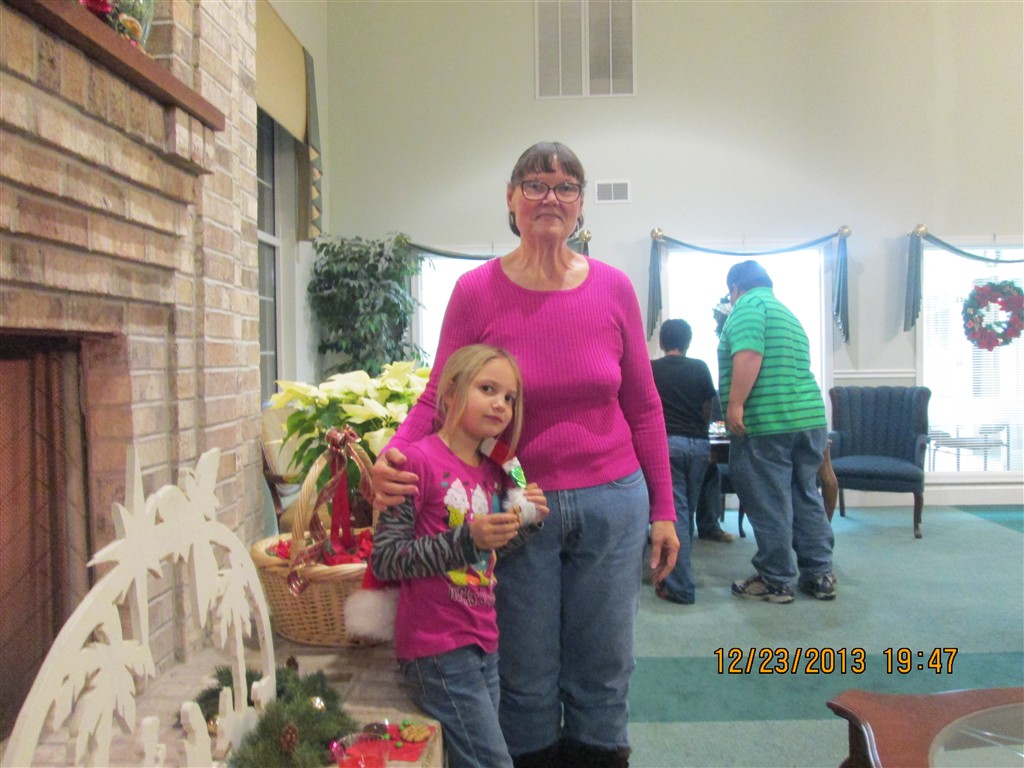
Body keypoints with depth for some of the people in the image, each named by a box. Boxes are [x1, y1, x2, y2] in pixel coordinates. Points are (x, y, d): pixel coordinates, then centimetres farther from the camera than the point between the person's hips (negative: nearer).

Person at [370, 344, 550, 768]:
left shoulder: (491, 471, 8)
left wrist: (525, 521, 0)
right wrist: (466, 540, -27)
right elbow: (384, 559, -19)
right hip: (438, 648, -8)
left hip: (483, 642, 8)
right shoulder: (419, 459, -16)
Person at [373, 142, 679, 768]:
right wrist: (393, 456, -22)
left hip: (612, 504, 2)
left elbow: (643, 406, 5)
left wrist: (663, 510, 6)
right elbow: (437, 398, -2)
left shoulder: (613, 288, -1)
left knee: (603, 677, 15)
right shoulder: (477, 291, -6)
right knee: (528, 682, 14)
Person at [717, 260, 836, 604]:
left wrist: (735, 404, -20)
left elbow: (749, 355, -20)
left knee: (769, 504, 0)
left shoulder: (748, 305, -4)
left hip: (766, 421, -9)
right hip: (810, 415, 9)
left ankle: (775, 581, 8)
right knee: (806, 497, 15)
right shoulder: (787, 312, 24)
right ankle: (820, 575, 20)